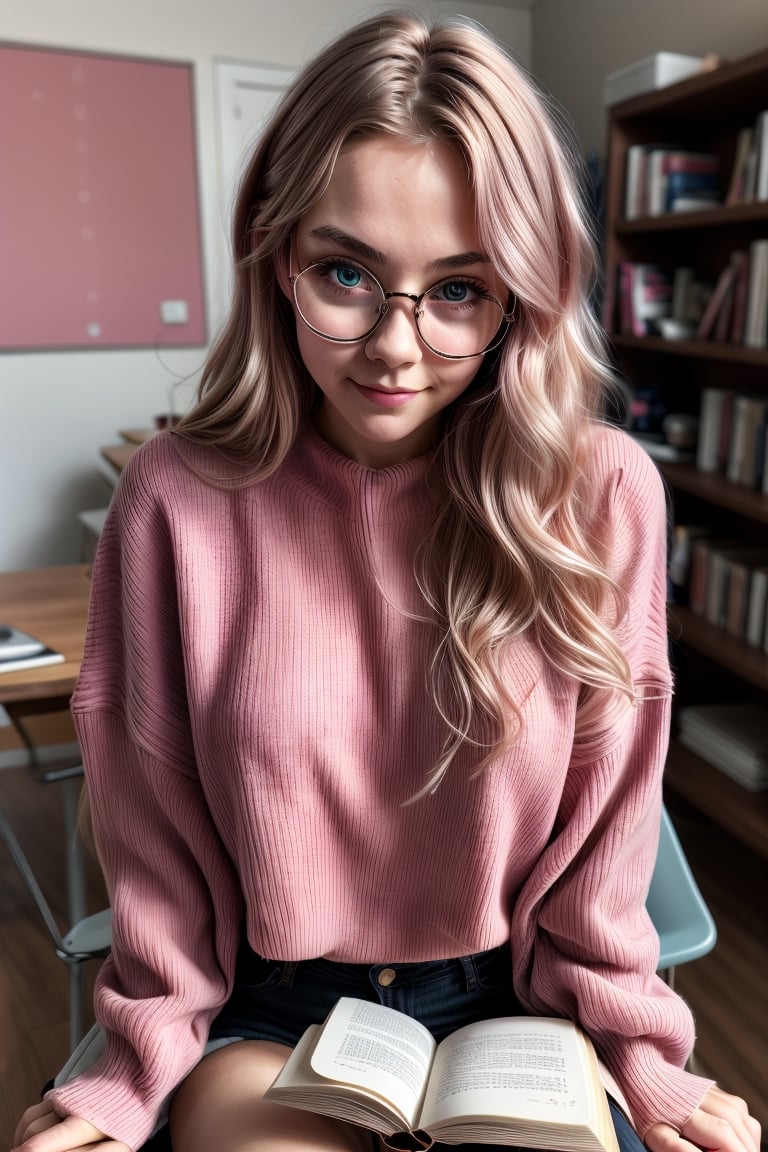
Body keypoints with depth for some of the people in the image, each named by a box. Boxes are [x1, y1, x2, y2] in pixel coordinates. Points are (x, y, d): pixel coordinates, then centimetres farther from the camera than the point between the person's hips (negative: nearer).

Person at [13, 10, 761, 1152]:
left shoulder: (603, 497, -13)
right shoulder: (177, 500, -14)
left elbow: (601, 836, -3)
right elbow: (156, 830, -4)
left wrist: (635, 1052, -1)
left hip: (515, 1007, 2)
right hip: (266, 1013, 0)